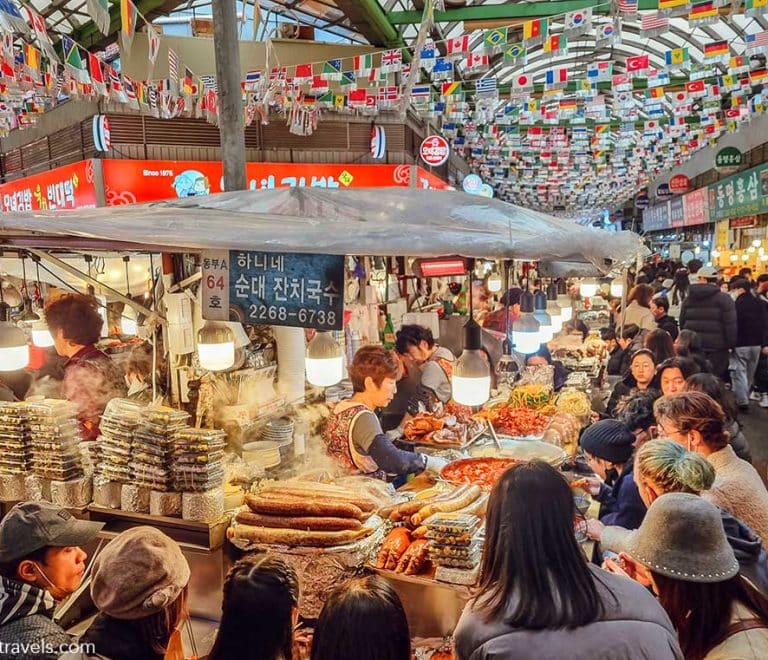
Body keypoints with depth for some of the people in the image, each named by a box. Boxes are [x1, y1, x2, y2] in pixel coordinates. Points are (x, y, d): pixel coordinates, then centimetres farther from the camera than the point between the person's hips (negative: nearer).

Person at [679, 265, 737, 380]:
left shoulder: (688, 299, 8)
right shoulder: (724, 298, -6)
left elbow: (682, 323, 13)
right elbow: (730, 324, -11)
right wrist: (731, 343, -4)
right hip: (716, 346, -4)